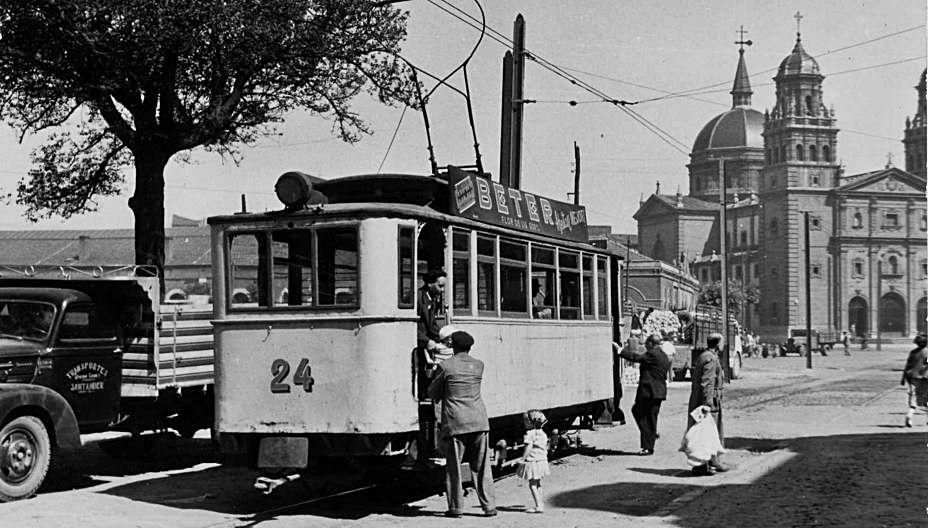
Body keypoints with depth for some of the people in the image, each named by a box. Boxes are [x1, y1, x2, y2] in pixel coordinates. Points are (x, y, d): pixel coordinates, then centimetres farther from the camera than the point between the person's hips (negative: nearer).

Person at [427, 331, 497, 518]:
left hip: (455, 423, -3)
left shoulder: (445, 366, -5)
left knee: (454, 466, 6)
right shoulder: (478, 365, 6)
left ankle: (456, 507, 8)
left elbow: (432, 393, 4)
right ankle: (489, 506, 8)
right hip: (479, 421, 3)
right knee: (481, 466, 8)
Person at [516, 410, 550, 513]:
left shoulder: (530, 433, -15)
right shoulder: (543, 433, 9)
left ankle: (538, 506, -10)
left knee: (532, 484, -4)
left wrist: (522, 459, -15)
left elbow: (528, 448, -19)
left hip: (532, 461, -8)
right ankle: (541, 503, 22)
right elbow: (545, 448, 14)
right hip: (542, 461, 8)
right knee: (538, 484, 19)